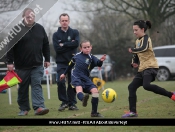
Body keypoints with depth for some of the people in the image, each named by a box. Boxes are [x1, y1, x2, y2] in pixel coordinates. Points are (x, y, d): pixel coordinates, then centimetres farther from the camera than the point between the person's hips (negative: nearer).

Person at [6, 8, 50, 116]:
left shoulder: (40, 29, 6)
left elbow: (46, 45, 14)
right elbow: (11, 47, -7)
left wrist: (47, 59, 11)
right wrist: (10, 62, -11)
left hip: (37, 65, 2)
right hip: (22, 66, -2)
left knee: (37, 86, -7)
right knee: (23, 88, 7)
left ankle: (39, 107, -15)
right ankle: (24, 109, 18)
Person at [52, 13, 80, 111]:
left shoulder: (75, 32, 8)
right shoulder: (56, 35, 7)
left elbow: (76, 43, -11)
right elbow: (57, 48, -7)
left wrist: (63, 45, -10)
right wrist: (70, 44, -9)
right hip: (61, 62, 0)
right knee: (61, 82, -14)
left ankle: (72, 103, 11)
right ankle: (64, 102, -1)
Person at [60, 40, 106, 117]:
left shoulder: (91, 58, 2)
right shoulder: (77, 56, 9)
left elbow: (98, 63, -19)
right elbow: (70, 65, 27)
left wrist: (101, 61, -43)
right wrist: (64, 74, 35)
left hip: (86, 79, 1)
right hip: (76, 77, 0)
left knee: (95, 91, -15)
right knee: (79, 89, -31)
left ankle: (94, 112, -6)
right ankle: (84, 99, -64)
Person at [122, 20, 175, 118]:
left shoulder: (146, 38, -7)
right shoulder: (138, 41, 19)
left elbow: (143, 48, -28)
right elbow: (137, 55, 27)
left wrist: (132, 50, -14)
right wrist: (134, 63, 7)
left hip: (150, 67, -9)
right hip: (142, 68, 9)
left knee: (146, 85, -31)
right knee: (132, 87, 4)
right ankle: (133, 112, 9)